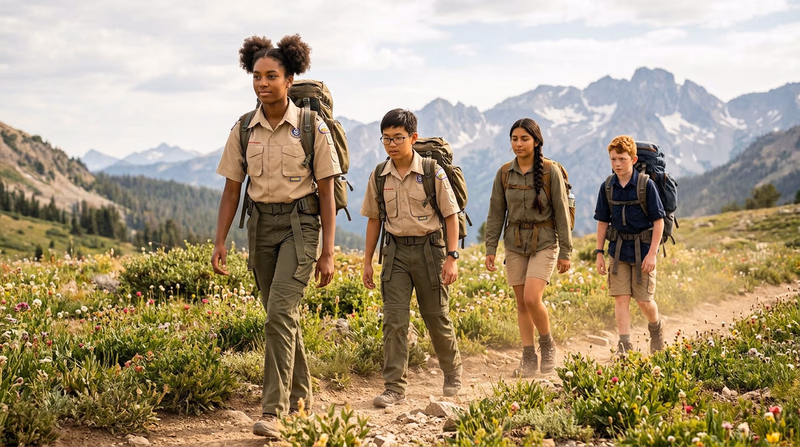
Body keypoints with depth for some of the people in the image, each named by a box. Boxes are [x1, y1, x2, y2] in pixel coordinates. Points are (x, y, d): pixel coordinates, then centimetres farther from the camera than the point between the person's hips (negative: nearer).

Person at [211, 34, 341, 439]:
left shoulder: (312, 128, -8)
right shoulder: (243, 130, 2)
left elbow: (327, 193, -7)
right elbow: (231, 190, 6)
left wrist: (328, 253, -10)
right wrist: (219, 242, -2)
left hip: (300, 224, -4)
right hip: (260, 224, 5)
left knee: (280, 312, -17)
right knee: (282, 315, 13)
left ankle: (273, 411, -15)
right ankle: (300, 396, 29)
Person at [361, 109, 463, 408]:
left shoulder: (432, 172, -7)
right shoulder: (379, 176, 3)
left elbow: (451, 215, -4)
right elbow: (374, 219, 13)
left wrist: (452, 258, -10)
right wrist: (367, 261, 11)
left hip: (429, 248, -2)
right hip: (396, 251, 2)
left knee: (437, 317, 8)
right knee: (394, 319, -7)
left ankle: (453, 372, 33)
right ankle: (395, 388, -5)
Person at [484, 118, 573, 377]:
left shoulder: (550, 171, -6)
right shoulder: (504, 174, 3)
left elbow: (561, 212, -4)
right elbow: (496, 213, 7)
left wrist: (565, 251, -4)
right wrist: (490, 248, 2)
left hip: (544, 243, -4)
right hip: (514, 245, 4)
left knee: (532, 298, -17)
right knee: (521, 303, 5)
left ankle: (547, 344, 8)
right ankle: (528, 359, 13)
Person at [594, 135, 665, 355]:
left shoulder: (646, 184, -12)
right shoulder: (607, 187, -1)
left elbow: (658, 220, -9)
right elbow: (602, 221, 7)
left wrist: (652, 253, -14)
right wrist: (599, 253, 5)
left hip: (643, 248, -3)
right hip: (618, 249, 3)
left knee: (644, 300, 3)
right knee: (620, 298, -3)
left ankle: (656, 327, 34)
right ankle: (625, 345, 1)